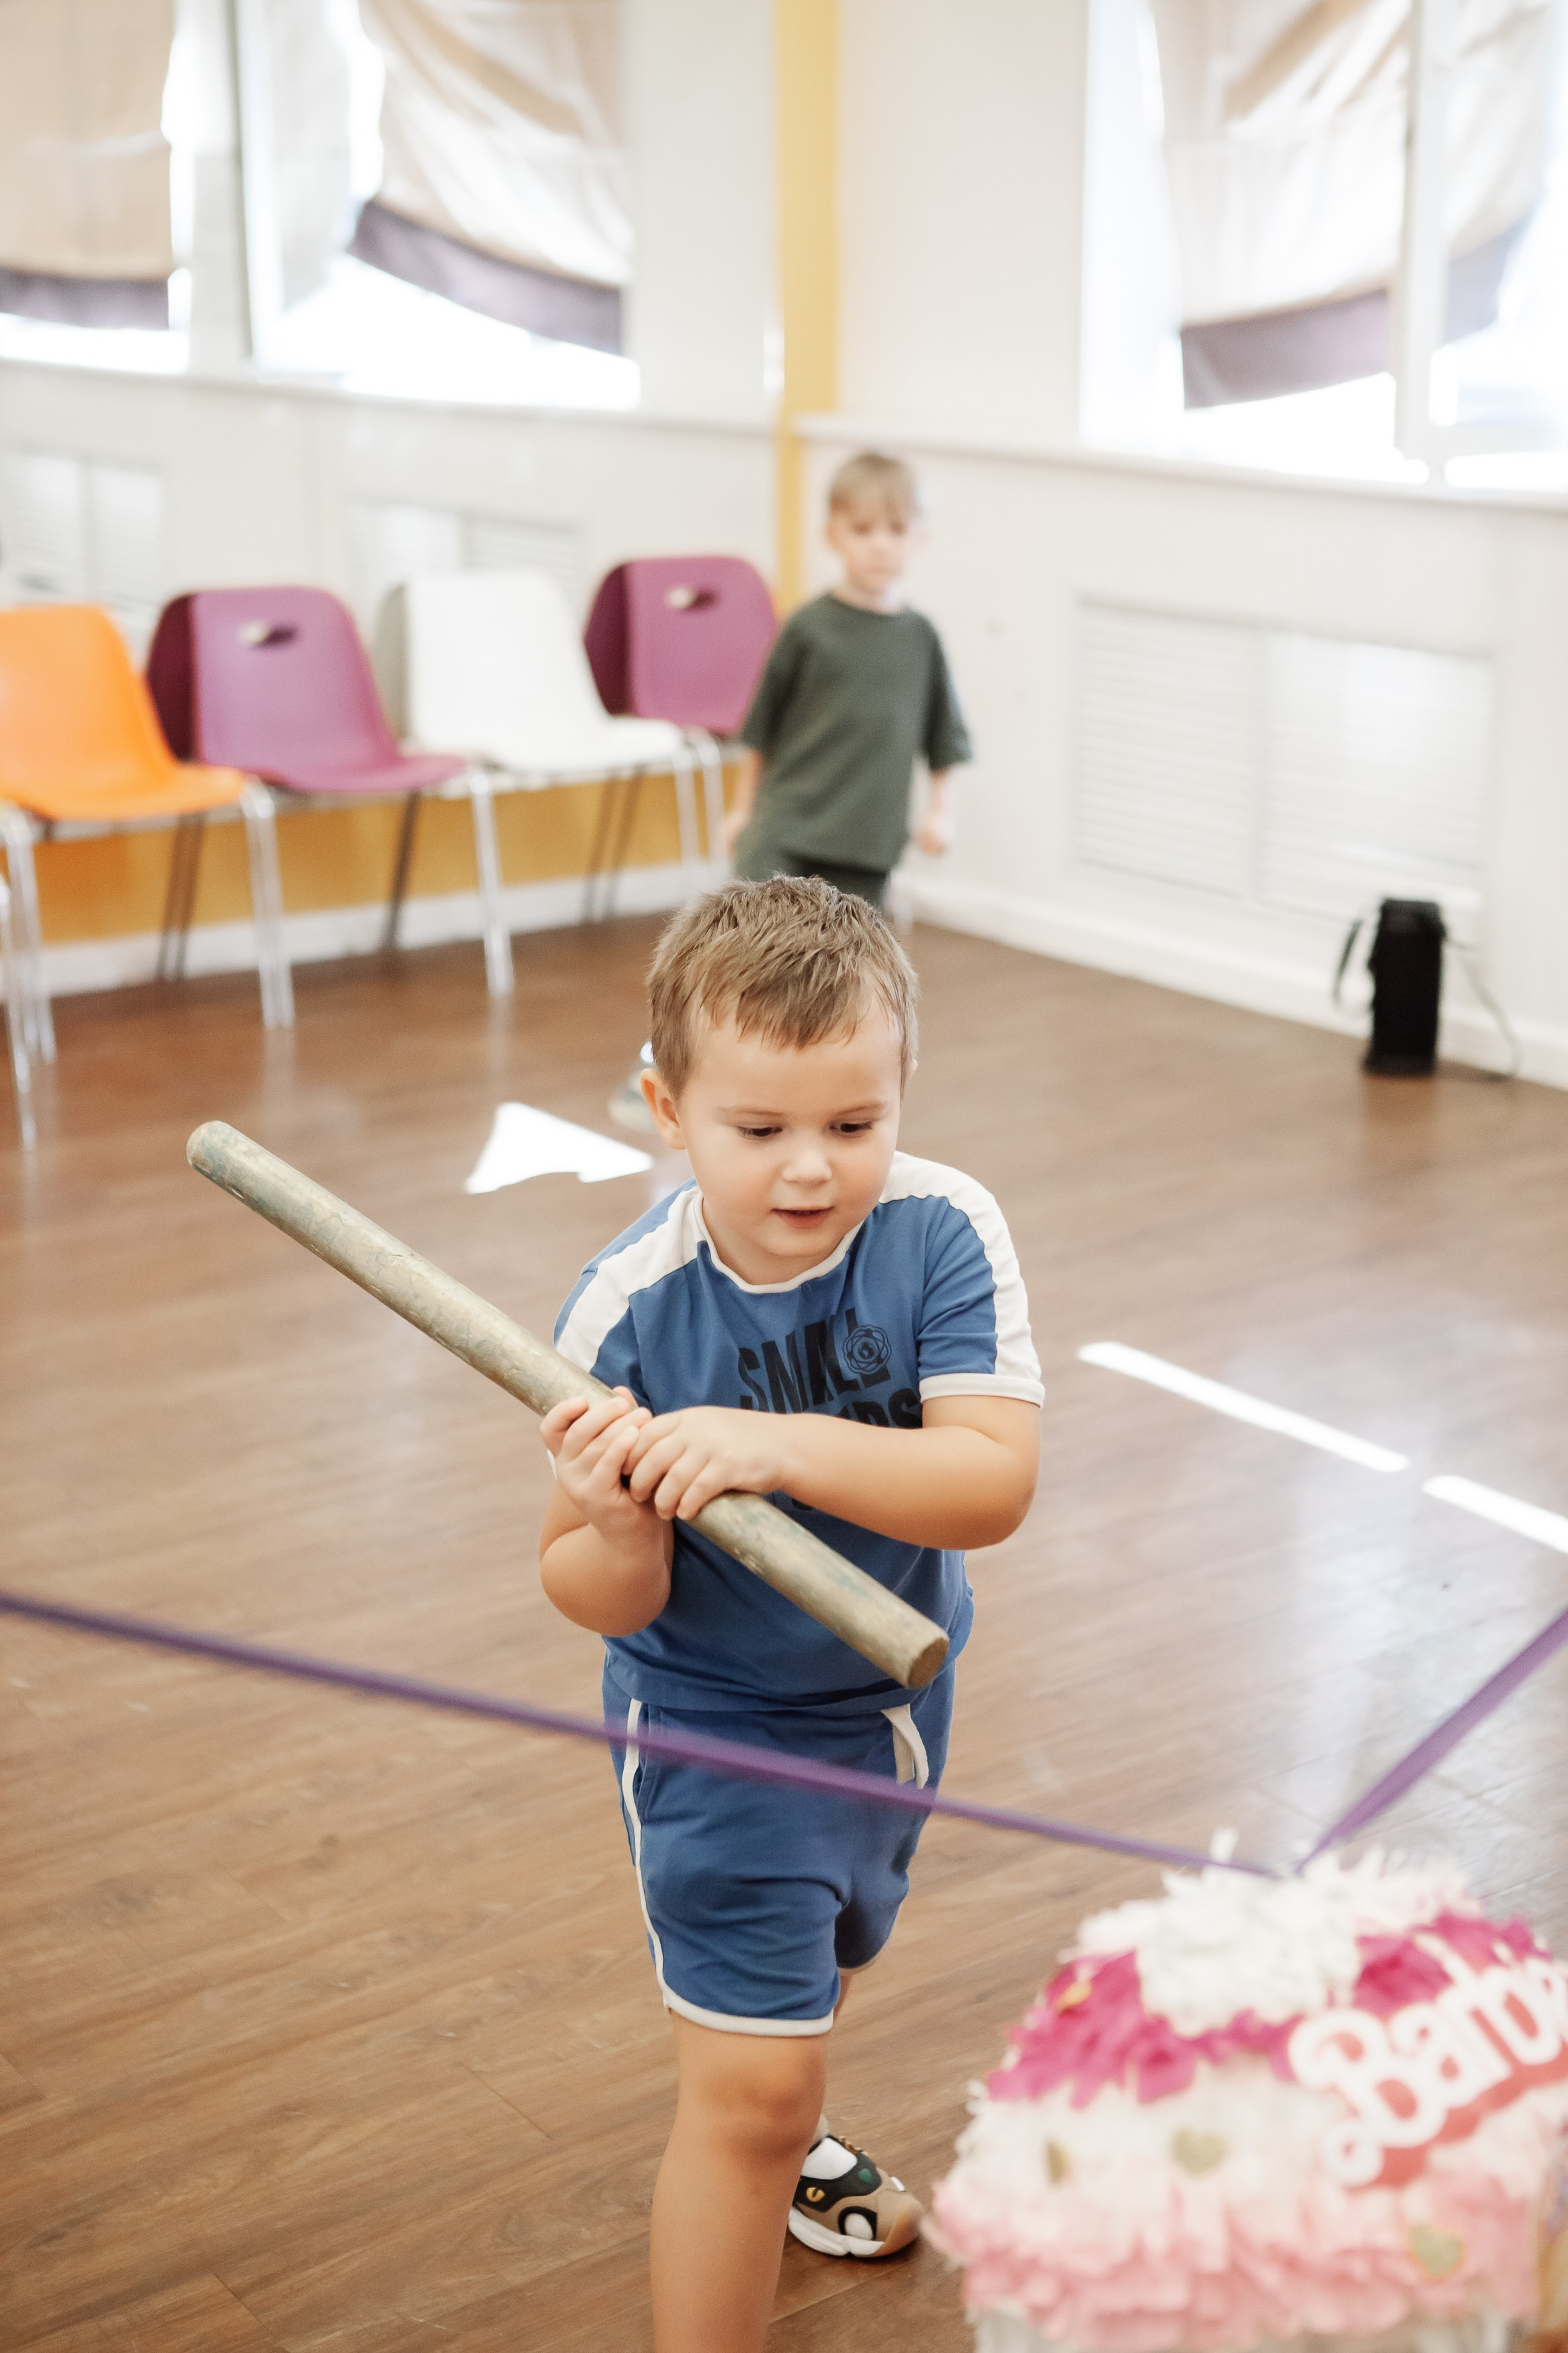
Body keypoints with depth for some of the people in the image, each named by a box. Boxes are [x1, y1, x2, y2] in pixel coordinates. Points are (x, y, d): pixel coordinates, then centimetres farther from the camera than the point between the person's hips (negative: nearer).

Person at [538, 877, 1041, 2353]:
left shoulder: (943, 1234, -23)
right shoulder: (625, 1315, -28)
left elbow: (996, 1482, -33)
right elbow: (600, 1604, -21)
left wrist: (782, 1447, -45)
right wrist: (619, 1527, -44)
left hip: (894, 1686, 5)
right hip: (718, 1723, -4)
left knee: (825, 1961, 31)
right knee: (749, 2081, -7)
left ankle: (775, 2142, 63)